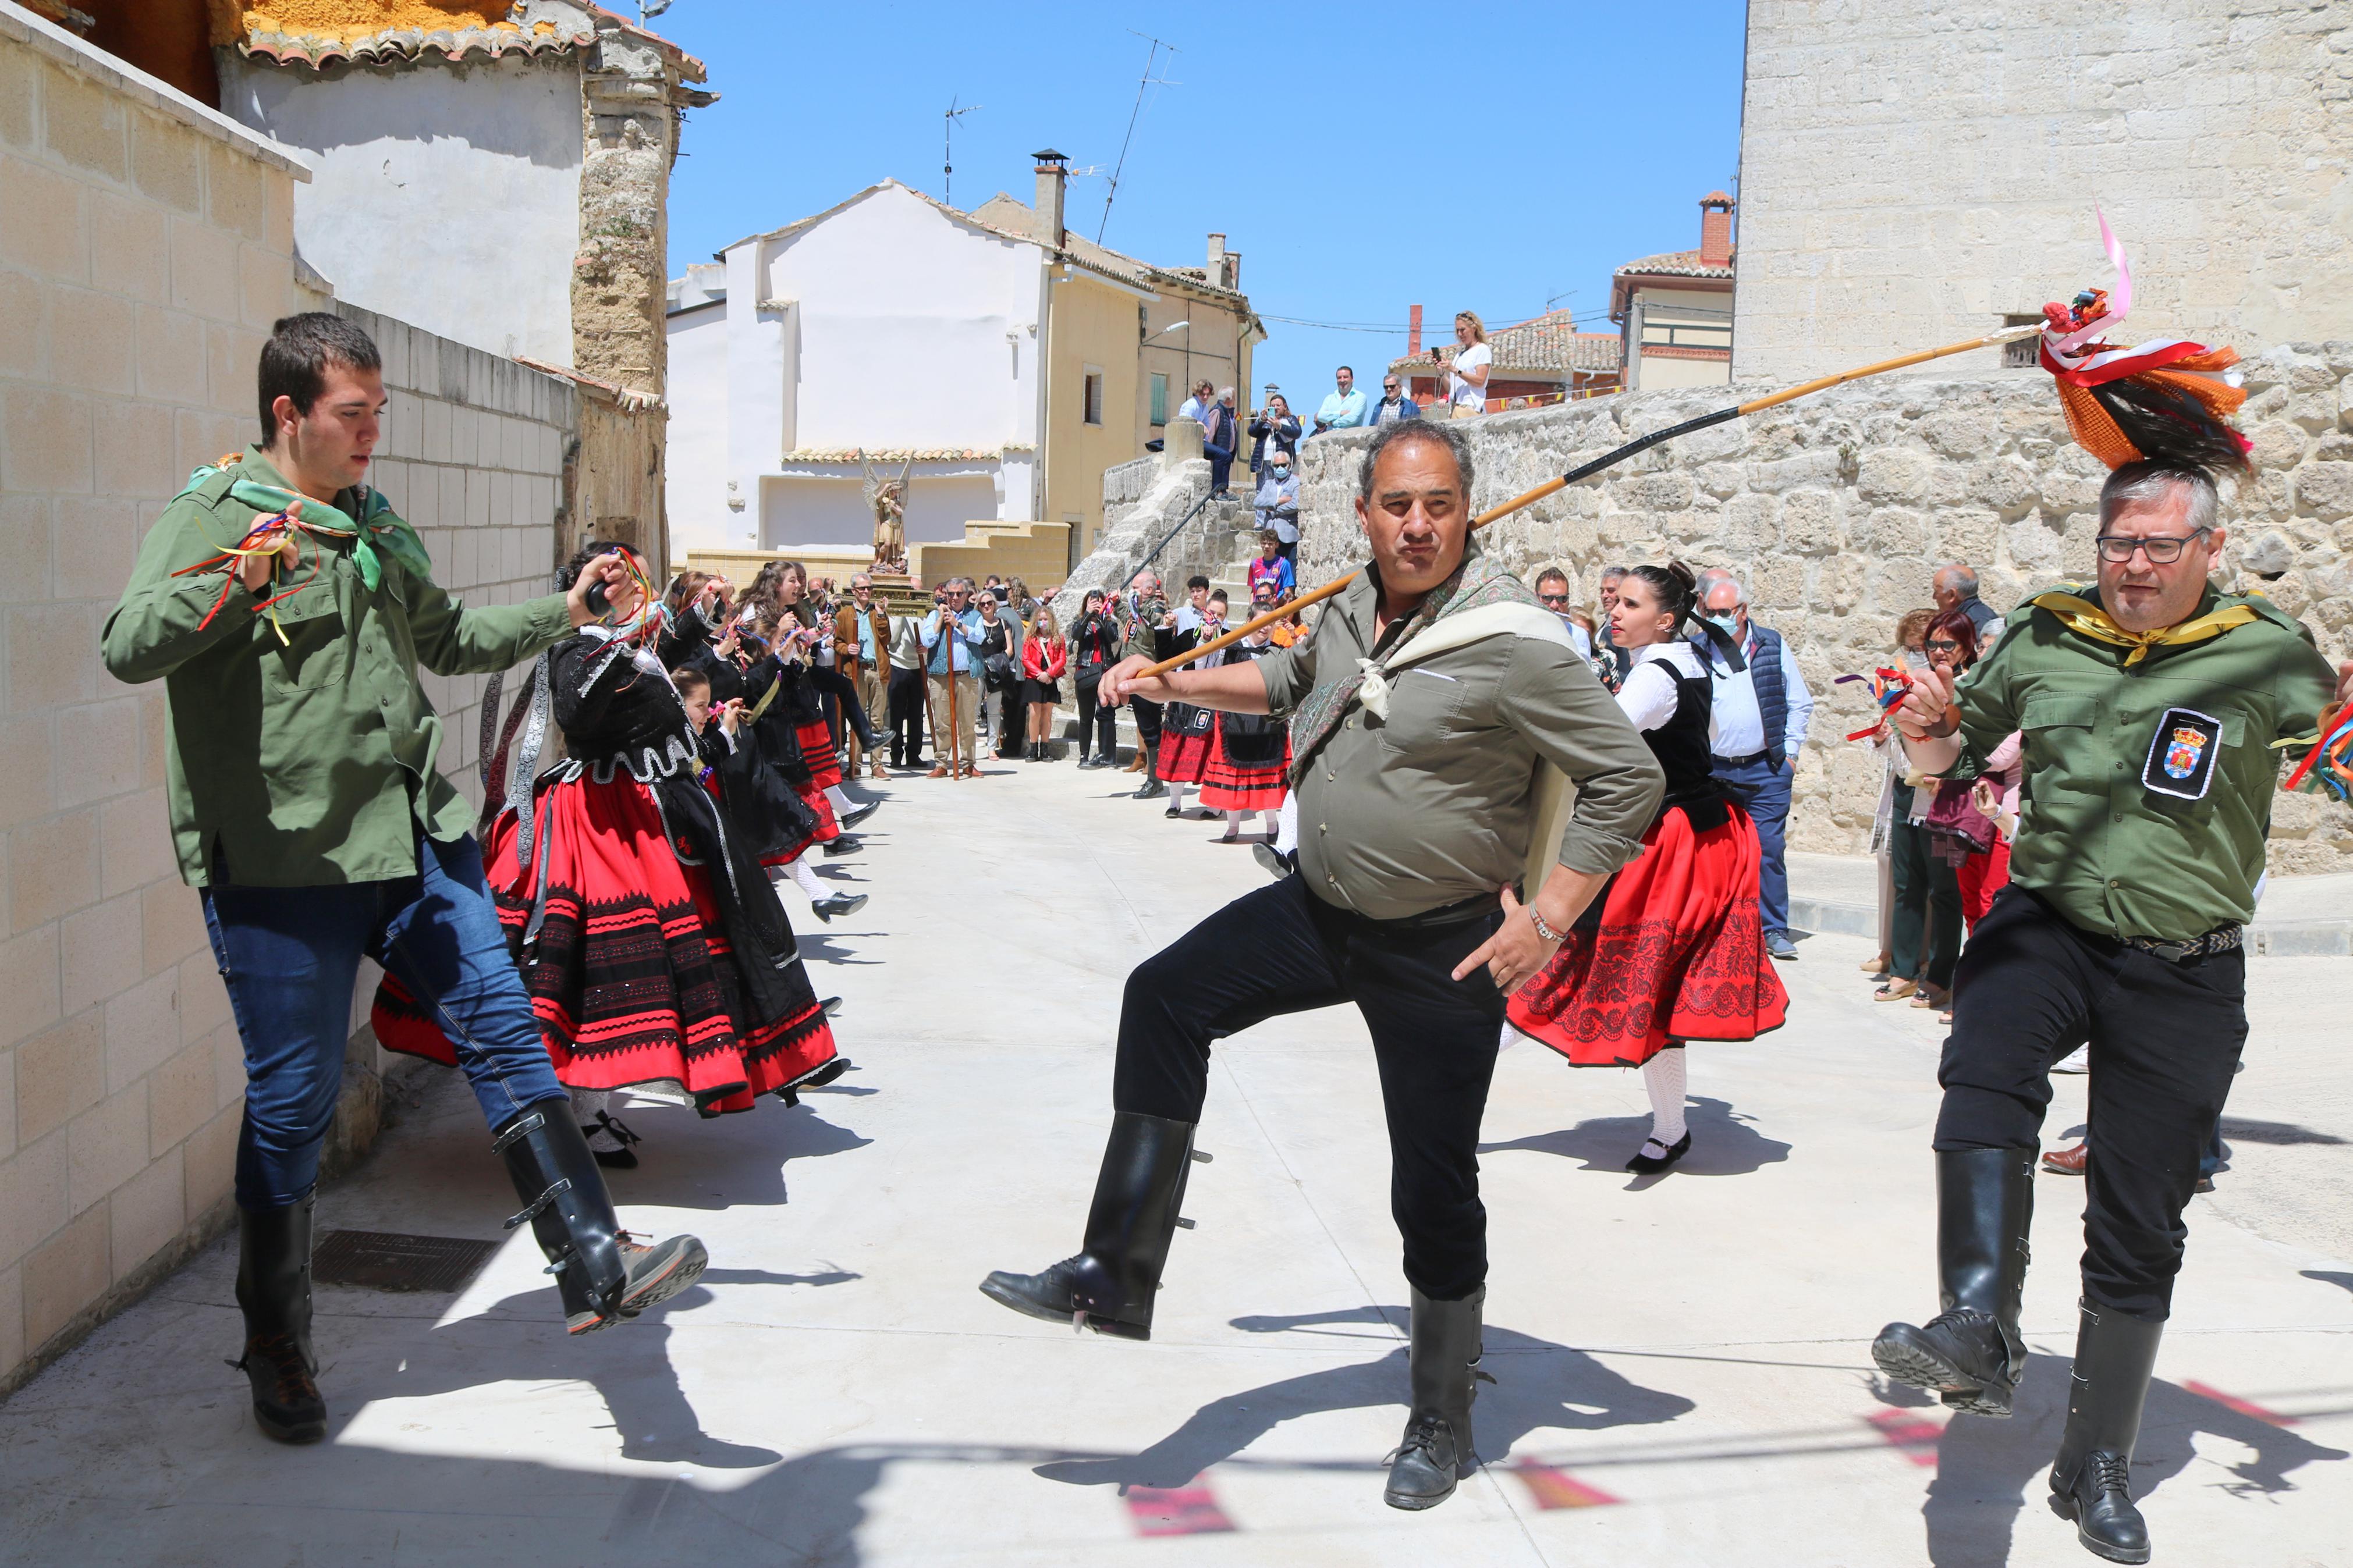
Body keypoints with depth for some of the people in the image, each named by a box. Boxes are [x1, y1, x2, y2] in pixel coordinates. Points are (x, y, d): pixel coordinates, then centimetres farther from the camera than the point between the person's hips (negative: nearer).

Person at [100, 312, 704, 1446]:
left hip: (417, 839, 6)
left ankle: (595, 1264, 5)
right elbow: (128, 647, -19)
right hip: (282, 858, -6)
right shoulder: (211, 518, -6)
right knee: (293, 1102, 2)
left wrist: (564, 611, 25)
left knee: (502, 1025, 0)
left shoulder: (377, 523, 17)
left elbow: (444, 636, 31)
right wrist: (240, 581, -34)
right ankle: (276, 1344, 21)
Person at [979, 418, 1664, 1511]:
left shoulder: (1512, 641, -21)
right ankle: (1118, 1276, 4)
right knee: (1166, 997, -3)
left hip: (1442, 950, -7)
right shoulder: (1355, 604, 1)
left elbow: (1630, 777, -19)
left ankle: (1442, 1424, 25)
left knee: (1433, 1189, 3)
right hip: (1321, 909, 7)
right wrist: (1177, 683, 15)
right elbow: (1297, 681, 24)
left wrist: (1546, 923, -21)